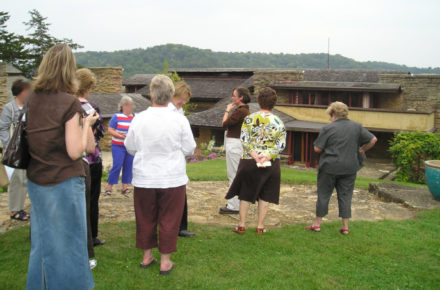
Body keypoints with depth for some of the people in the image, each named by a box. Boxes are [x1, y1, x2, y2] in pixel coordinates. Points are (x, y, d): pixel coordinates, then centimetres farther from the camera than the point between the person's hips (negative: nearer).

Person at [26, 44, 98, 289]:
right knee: (68, 241, 7)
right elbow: (75, 152, -18)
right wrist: (86, 123, -5)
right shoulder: (70, 103, -15)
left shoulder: (33, 99, 2)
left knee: (42, 239, 19)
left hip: (36, 181, 6)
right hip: (65, 182, -6)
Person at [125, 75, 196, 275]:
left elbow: (130, 147, 4)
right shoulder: (180, 120, -10)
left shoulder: (139, 119, -6)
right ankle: (165, 261, 17)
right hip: (173, 178, -2)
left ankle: (147, 256, 29)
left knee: (145, 218, 16)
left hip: (144, 178, 2)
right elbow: (189, 149, -2)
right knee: (169, 220, 9)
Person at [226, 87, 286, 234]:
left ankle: (242, 225, 18)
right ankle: (260, 226, 18)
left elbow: (244, 140, -11)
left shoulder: (249, 119, -5)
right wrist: (268, 156, -13)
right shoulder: (278, 122, -2)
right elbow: (281, 145, -7)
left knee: (245, 194, 12)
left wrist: (254, 155, -14)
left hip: (249, 162, -1)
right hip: (271, 164, 1)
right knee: (265, 195, 12)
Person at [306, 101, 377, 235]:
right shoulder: (357, 127, 3)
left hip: (329, 167, -3)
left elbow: (317, 149, -9)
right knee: (345, 196, 10)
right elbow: (373, 140, 3)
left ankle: (317, 223, 15)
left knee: (323, 195, 7)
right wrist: (362, 150, 15)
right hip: (350, 168, 3)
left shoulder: (328, 128, -8)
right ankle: (345, 226, 12)